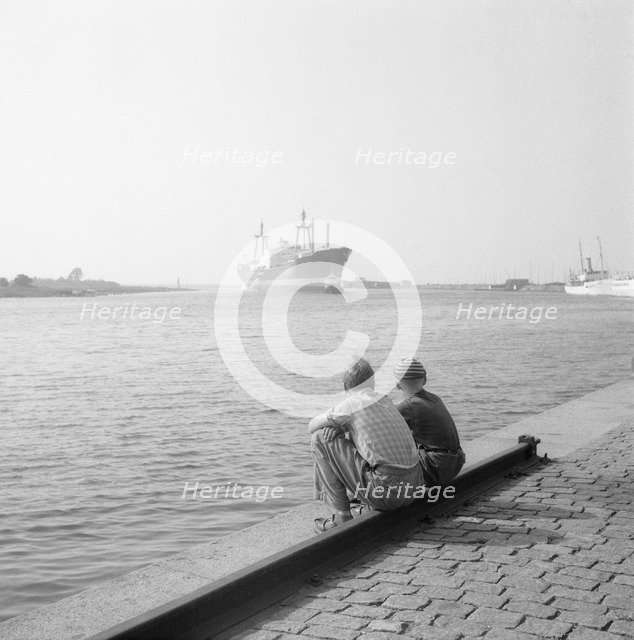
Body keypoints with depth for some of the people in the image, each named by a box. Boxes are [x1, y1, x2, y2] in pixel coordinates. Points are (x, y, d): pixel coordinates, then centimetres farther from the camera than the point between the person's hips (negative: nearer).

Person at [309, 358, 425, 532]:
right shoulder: (384, 400, 15)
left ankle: (342, 515, 1)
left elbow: (312, 427, 8)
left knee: (319, 439, -1)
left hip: (386, 491, -7)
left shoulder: (351, 405, -5)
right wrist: (337, 427, 10)